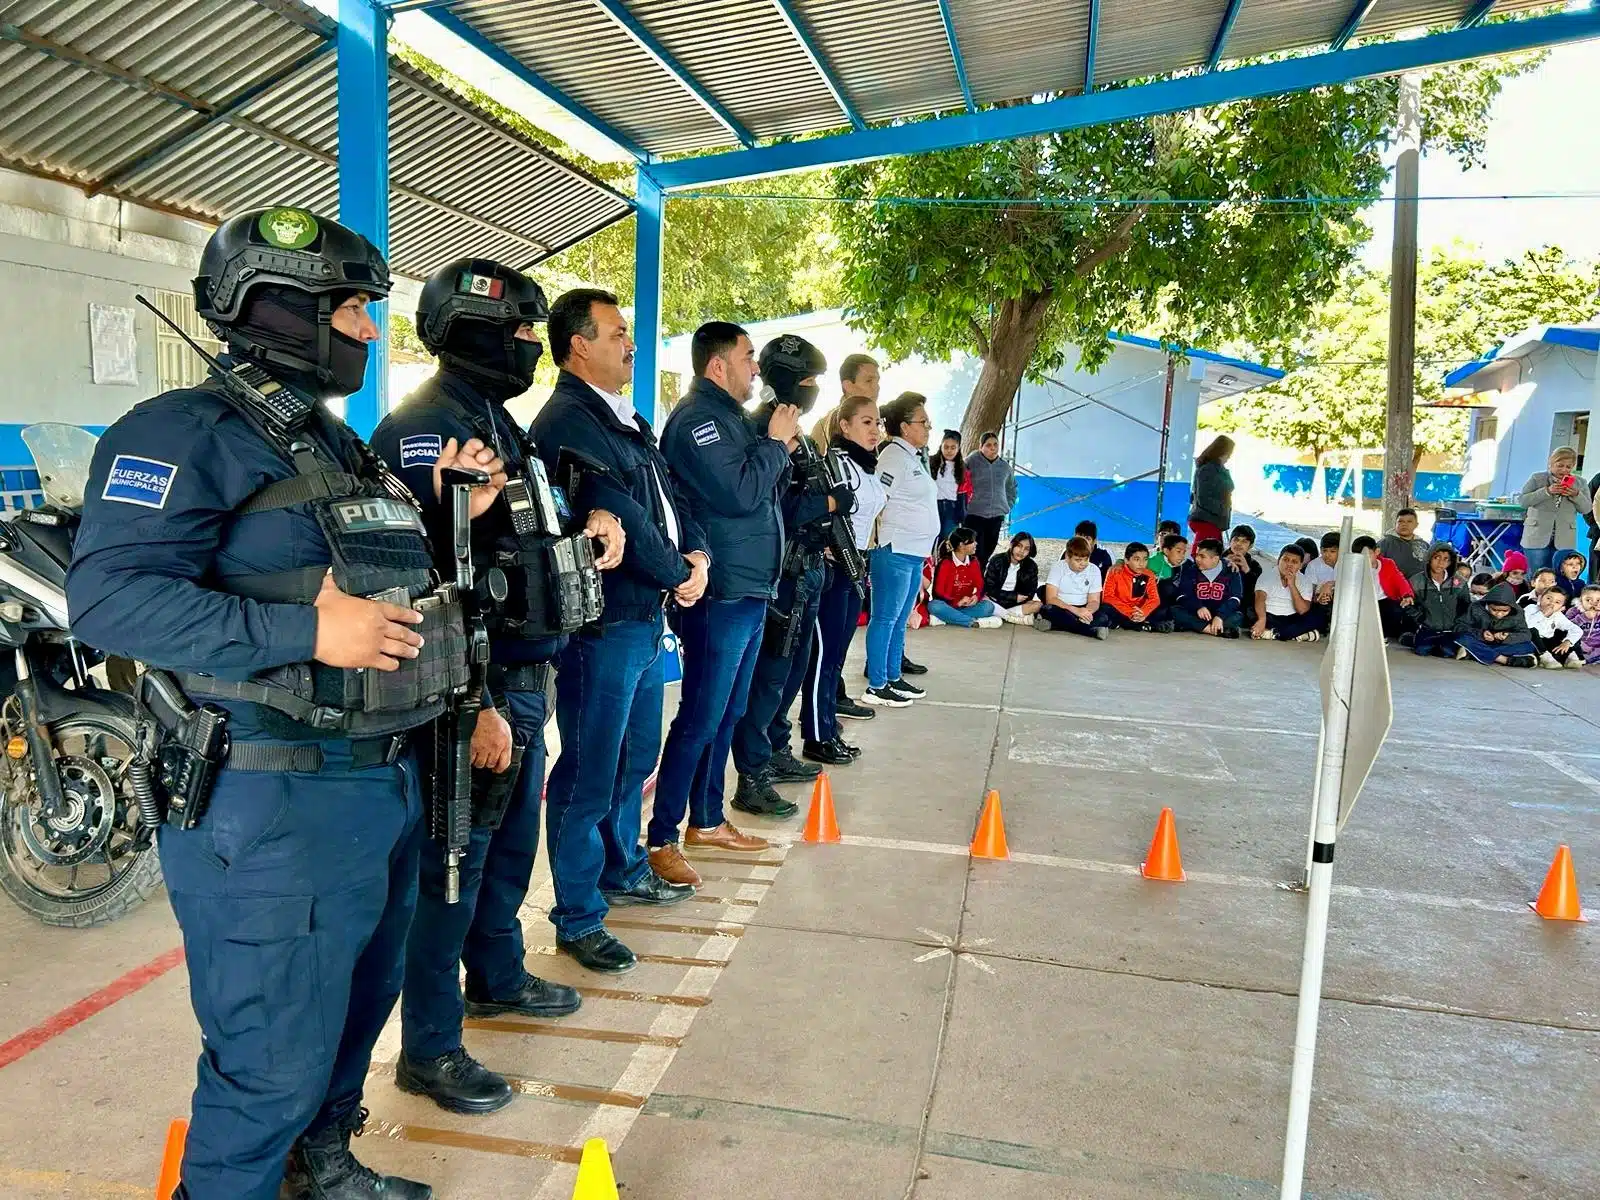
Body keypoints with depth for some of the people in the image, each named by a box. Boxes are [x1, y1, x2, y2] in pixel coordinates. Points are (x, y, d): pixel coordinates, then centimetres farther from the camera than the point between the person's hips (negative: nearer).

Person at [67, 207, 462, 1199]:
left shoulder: (340, 442, 16)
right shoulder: (186, 433, -13)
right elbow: (110, 595, -24)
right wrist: (306, 633, -29)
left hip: (384, 782, 10)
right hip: (272, 807, -9)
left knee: (359, 1004, 25)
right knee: (274, 1059, 1)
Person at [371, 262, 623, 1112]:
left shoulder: (501, 424, 16)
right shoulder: (422, 428, -15)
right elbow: (428, 577, -23)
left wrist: (587, 528, 4)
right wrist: (473, 706, -24)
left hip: (524, 680, 9)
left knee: (510, 845, 21)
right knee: (453, 863, 1)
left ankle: (496, 977, 41)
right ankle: (428, 1049, 14)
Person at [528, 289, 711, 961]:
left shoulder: (627, 420, 17)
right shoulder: (568, 420, -14)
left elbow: (668, 496, 16)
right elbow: (617, 516, -19)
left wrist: (698, 556, -2)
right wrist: (675, 576, -8)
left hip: (647, 615, 10)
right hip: (601, 623, -10)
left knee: (636, 758, 22)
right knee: (589, 776, -1)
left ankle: (623, 870, 40)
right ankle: (577, 919, 12)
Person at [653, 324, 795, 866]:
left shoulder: (728, 416, 17)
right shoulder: (696, 418, -13)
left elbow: (765, 490, 19)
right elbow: (739, 494, -22)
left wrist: (779, 447, 4)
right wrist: (775, 443, -9)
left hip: (748, 590, 10)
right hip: (720, 593, -10)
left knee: (727, 714, 17)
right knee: (700, 719, -5)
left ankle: (706, 820, 29)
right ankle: (661, 837, 4)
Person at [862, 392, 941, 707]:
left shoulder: (913, 456, 18)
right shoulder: (895, 455, -12)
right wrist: (882, 542, -16)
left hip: (914, 552, 10)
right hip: (895, 551, -10)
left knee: (900, 620, 15)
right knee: (885, 619, -4)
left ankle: (893, 678, 24)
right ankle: (876, 687, 1)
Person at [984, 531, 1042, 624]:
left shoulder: (1031, 566, -3)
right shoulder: (997, 561, -9)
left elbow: (1029, 594, -5)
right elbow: (989, 588, -13)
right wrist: (1014, 596, -18)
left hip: (1015, 604, 2)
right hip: (995, 601, -2)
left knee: (1038, 604, -21)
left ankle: (998, 614, -24)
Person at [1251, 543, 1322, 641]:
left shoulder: (1305, 581, 4)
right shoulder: (1267, 575, -2)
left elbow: (1303, 611, -9)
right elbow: (1260, 597, -20)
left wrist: (1292, 585, -16)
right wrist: (1262, 620, -39)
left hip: (1291, 620, 2)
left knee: (1317, 619, -25)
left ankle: (1273, 633, -31)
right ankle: (1296, 634, -32)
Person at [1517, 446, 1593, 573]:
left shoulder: (1580, 483, 11)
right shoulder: (1537, 478, 3)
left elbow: (1587, 509, 8)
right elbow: (1522, 501, -6)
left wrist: (1576, 495, -11)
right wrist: (1547, 491, -17)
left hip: (1564, 542, 2)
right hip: (1537, 539, -2)